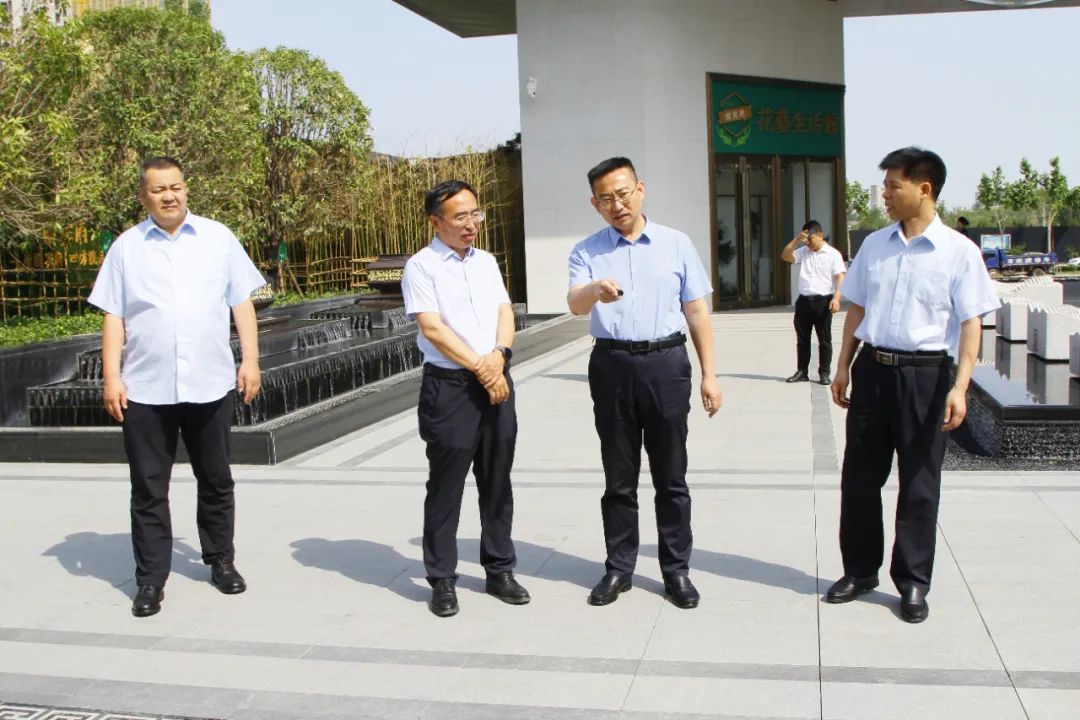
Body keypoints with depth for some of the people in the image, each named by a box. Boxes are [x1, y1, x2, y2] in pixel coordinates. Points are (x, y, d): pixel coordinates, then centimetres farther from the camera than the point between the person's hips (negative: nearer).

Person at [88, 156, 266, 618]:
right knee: (149, 487, 5)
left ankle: (221, 562, 29)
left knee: (216, 480, 13)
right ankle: (150, 580, 15)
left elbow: (242, 302, 6)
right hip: (145, 389, 0)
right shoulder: (126, 247, 4)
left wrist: (250, 360, -1)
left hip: (211, 384, 1)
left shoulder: (218, 238, 5)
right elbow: (113, 317, 3)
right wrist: (111, 377, -4)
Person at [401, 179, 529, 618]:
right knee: (446, 487, 2)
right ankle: (442, 581, 14)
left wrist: (499, 353, -11)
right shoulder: (422, 266, -5)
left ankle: (499, 570, 25)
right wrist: (481, 367, -12)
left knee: (497, 482, 12)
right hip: (449, 386, -6)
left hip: (496, 382, 6)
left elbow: (505, 313, 9)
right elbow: (433, 328, -12)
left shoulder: (486, 262, 15)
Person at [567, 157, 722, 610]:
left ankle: (677, 569, 18)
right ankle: (619, 568, 21)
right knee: (619, 477, 9)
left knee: (671, 475, 7)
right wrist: (594, 290, -38)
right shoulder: (587, 251, 4)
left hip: (665, 364, 0)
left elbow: (697, 311, 6)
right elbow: (574, 303, -14)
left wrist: (709, 374, 1)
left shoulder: (676, 244, 5)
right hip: (612, 365, 0)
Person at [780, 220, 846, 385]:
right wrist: (796, 240, -6)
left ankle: (824, 373, 7)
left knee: (824, 340, 2)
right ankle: (801, 372, 16)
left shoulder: (833, 254, -3)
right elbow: (785, 256, 4)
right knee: (802, 339, 8)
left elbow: (840, 277, -9)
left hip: (823, 301, -5)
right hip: (804, 300, 5)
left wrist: (836, 298, -20)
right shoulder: (803, 251, 11)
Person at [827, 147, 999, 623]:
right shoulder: (874, 245, 7)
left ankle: (913, 583, 19)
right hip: (872, 368, 4)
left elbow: (970, 322, -7)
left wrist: (960, 387, -16)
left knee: (919, 483, 6)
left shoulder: (958, 252, -5)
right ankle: (860, 570, 26)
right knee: (860, 476, 10)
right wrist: (843, 367, 11)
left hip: (925, 373, -4)